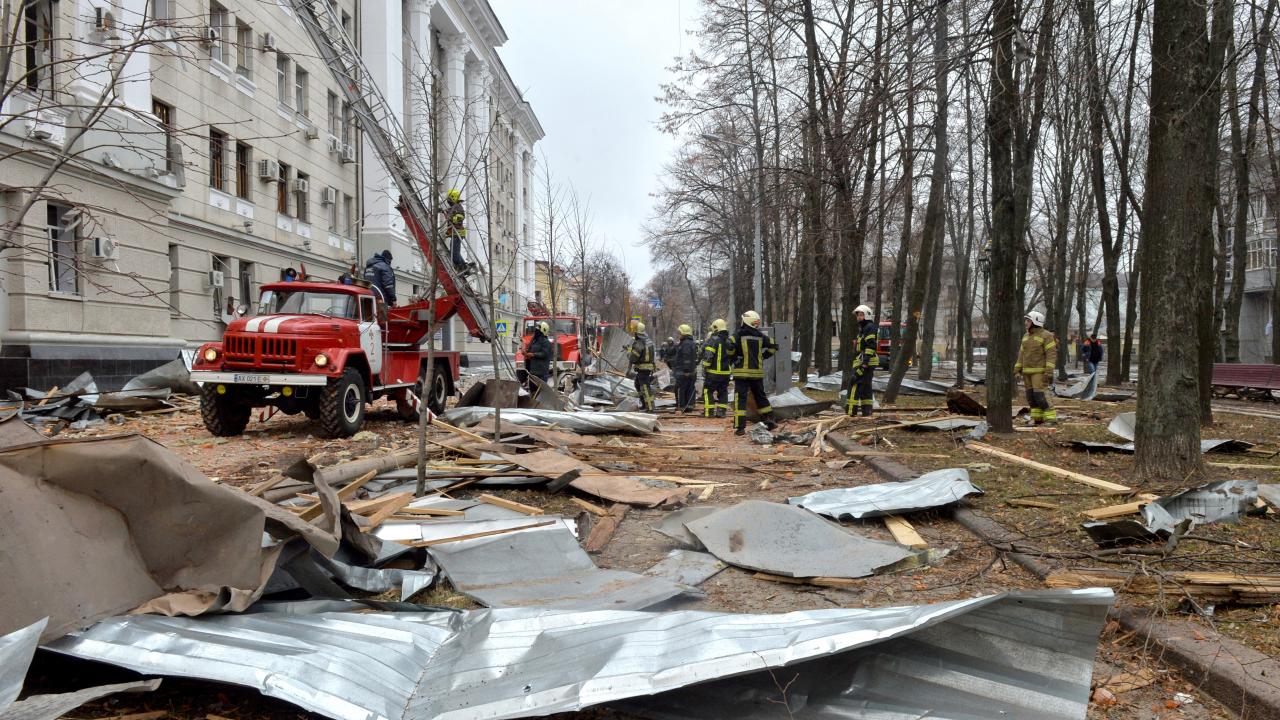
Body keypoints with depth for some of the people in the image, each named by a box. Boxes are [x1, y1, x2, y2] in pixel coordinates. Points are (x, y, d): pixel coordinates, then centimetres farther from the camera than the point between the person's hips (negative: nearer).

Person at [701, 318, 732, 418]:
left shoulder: (713, 340, -13)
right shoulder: (729, 341, 10)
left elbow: (708, 356, -19)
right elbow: (732, 356, 17)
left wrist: (704, 368, -13)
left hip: (713, 372, -6)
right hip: (726, 372, 6)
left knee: (708, 391, 4)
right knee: (723, 392, 14)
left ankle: (709, 411, 0)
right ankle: (721, 411, 10)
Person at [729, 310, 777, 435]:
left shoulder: (738, 335, -9)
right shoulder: (760, 336, 5)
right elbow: (773, 346, 14)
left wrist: (734, 360, 1)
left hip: (742, 372, -4)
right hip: (757, 372, 4)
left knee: (740, 398, -4)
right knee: (761, 396, 20)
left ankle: (740, 427, -10)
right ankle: (769, 420, 25)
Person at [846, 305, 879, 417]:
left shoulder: (870, 327, -10)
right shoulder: (862, 328, 23)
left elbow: (870, 346, -20)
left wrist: (865, 362, -26)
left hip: (865, 363, -11)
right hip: (862, 362, 11)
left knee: (855, 385, -14)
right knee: (865, 387, 11)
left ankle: (852, 411, -17)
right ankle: (866, 412, 14)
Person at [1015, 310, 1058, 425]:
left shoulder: (1046, 335, -12)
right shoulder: (1026, 336, 11)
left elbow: (1052, 354, -17)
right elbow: (1022, 354, 14)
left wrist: (1049, 371, -25)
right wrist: (1017, 369, 9)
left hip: (1040, 371, -7)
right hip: (1028, 371, 7)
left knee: (1039, 394, -15)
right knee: (1031, 395, 5)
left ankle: (1051, 418, -9)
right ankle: (1037, 419, 11)